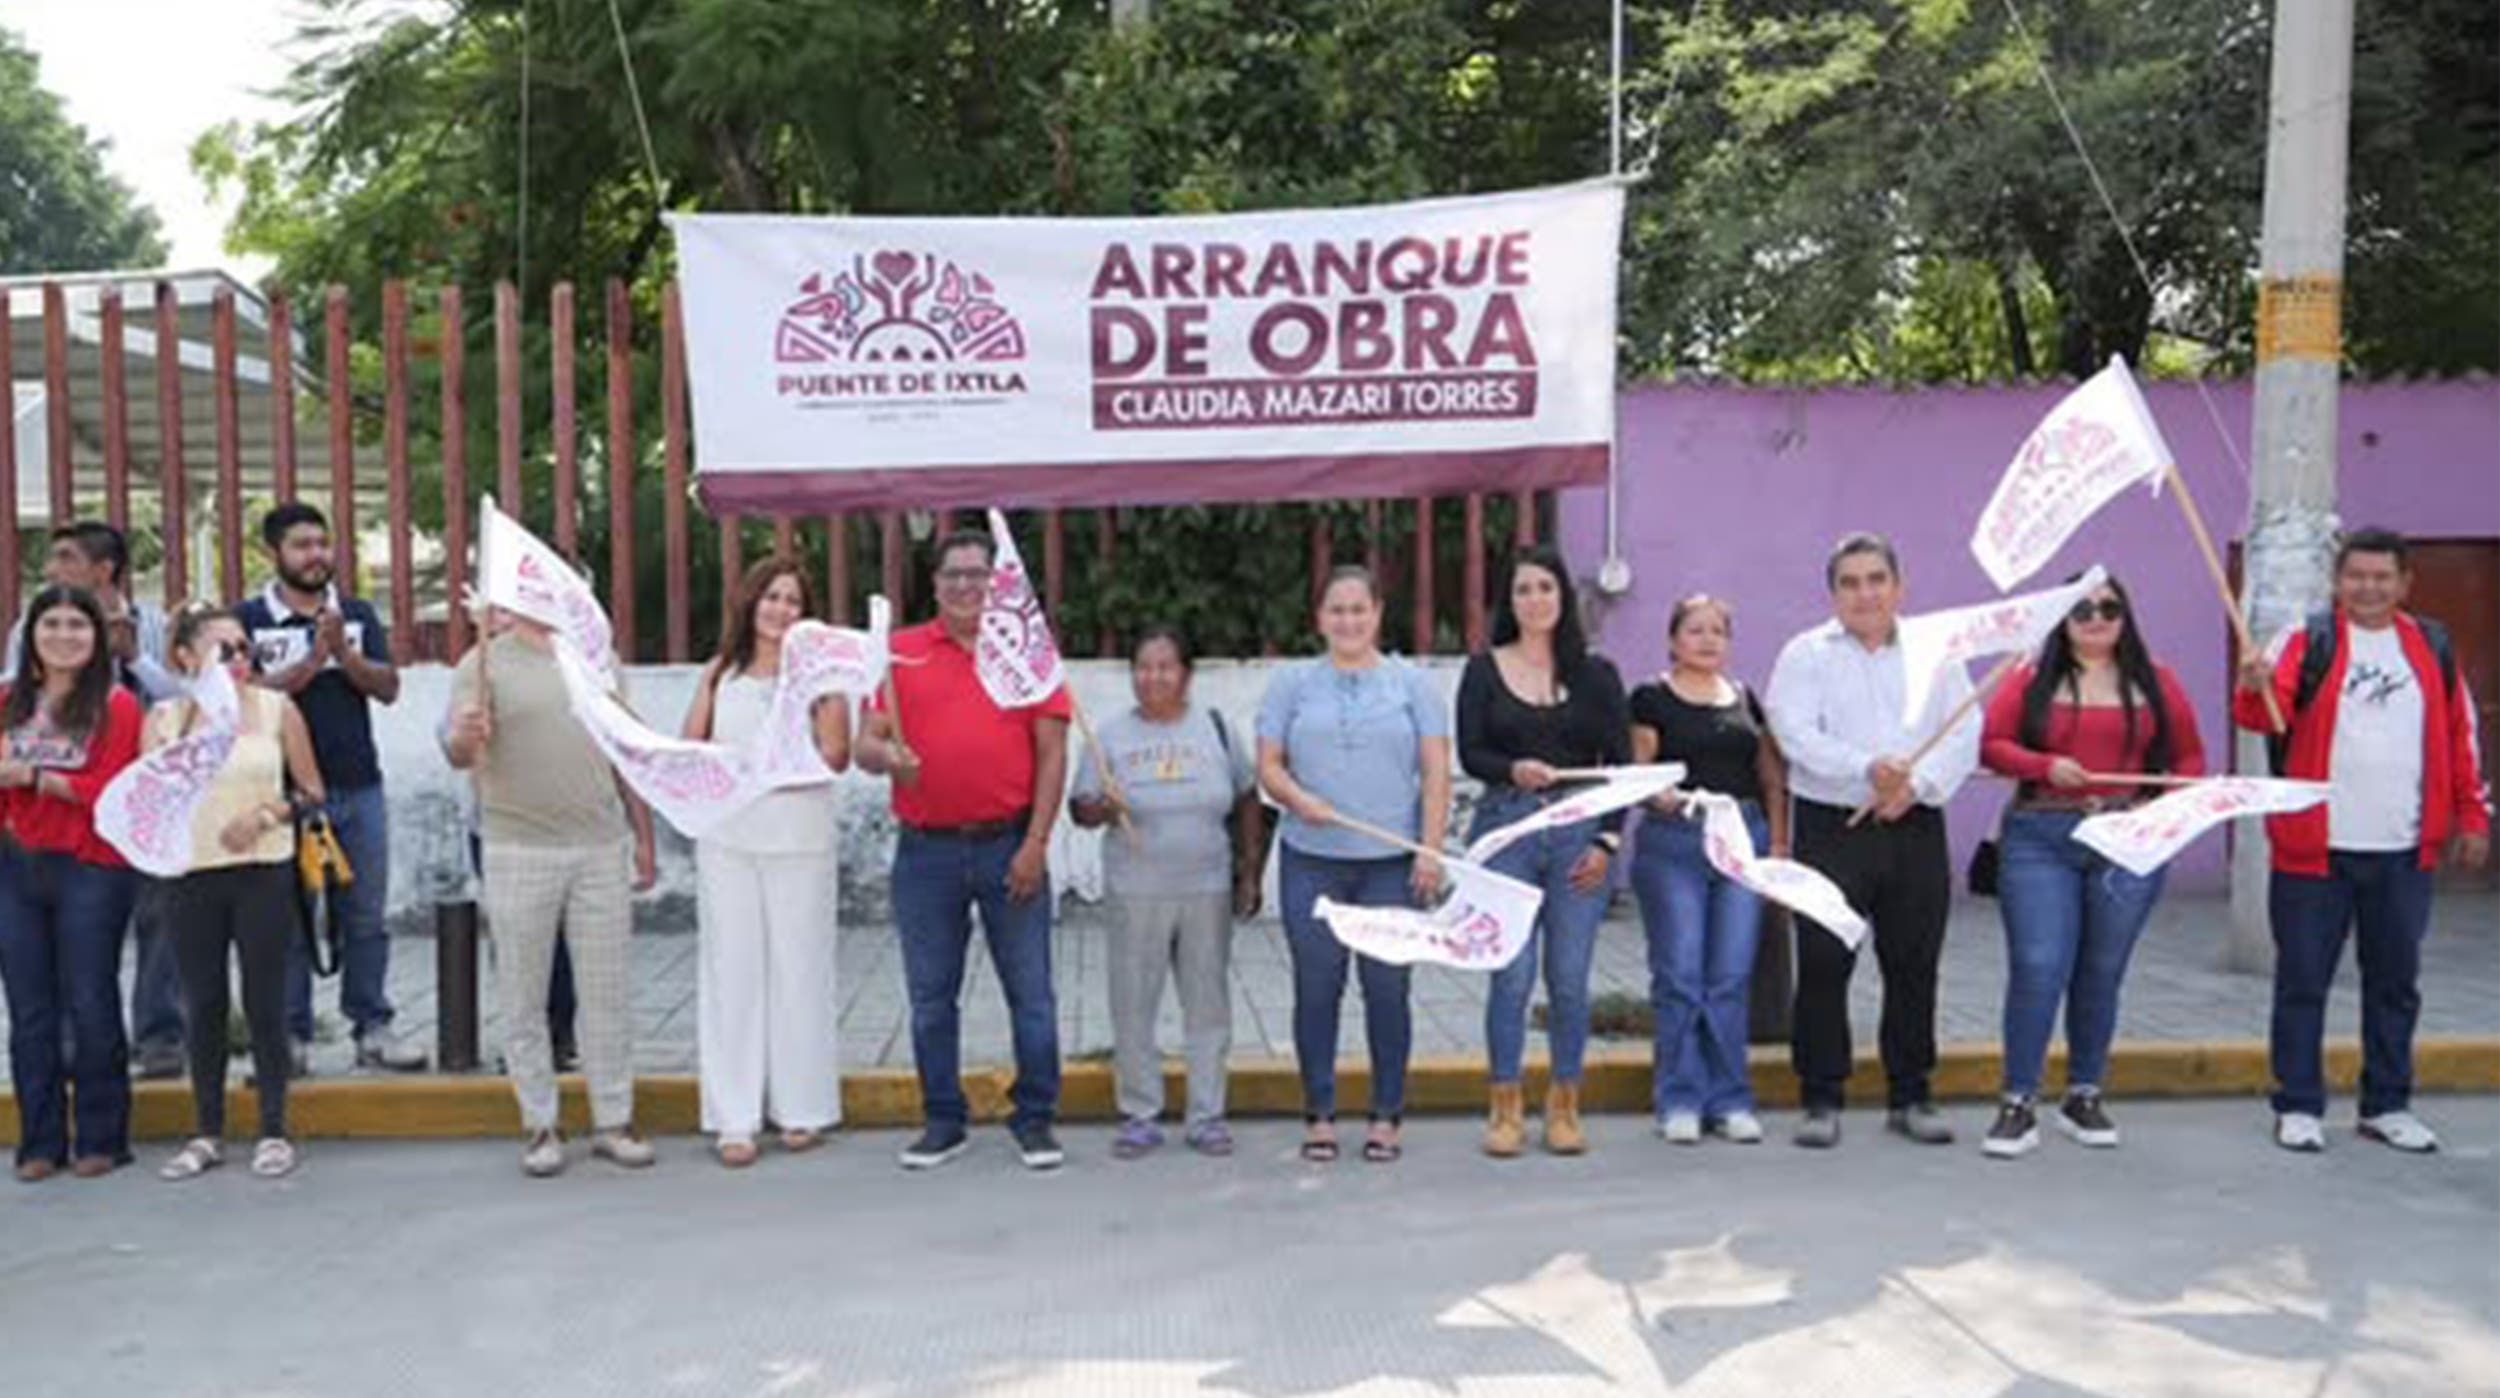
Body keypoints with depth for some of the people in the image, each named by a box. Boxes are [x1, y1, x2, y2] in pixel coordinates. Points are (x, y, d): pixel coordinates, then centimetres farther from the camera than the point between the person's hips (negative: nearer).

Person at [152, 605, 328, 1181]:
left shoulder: (276, 708, 2)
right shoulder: (164, 717, 4)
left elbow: (312, 791, 5)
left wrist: (266, 813, -12)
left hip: (263, 872, -1)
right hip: (189, 873, 1)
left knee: (264, 1000, 2)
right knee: (203, 1004, 7)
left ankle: (274, 1130, 11)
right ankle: (207, 1132, 18)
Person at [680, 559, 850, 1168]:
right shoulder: (720, 671, 12)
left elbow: (835, 754, -8)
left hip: (799, 837, -3)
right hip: (726, 837, 3)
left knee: (799, 967, 2)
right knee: (732, 969, 2)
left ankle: (802, 1107, 13)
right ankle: (735, 1117, 7)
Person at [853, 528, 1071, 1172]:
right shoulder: (900, 652, 6)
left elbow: (1052, 752, 1)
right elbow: (866, 743, 4)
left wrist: (1036, 843, -6)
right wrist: (886, 756, -21)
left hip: (1010, 847, -1)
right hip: (926, 852, 1)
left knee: (1031, 991, 4)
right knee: (931, 996, 10)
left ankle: (1034, 1120, 16)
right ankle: (943, 1120, 23)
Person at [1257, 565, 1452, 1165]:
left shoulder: (1411, 684, 7)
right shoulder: (1293, 683, 9)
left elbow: (1436, 772, 3)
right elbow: (1268, 765, 5)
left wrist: (1431, 848, -6)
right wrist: (1299, 799, -16)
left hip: (1391, 865, 0)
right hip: (1312, 862, 1)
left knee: (1387, 987, 2)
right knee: (1317, 987, 4)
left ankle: (1386, 1117, 14)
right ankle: (1319, 1115, 14)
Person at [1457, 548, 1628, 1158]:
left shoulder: (1596, 673, 9)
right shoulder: (1484, 669, 7)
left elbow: (1619, 763, 8)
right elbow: (1469, 753, 0)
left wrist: (1608, 839, -2)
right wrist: (1514, 770, -20)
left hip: (1580, 830, 1)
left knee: (1569, 978, 2)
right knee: (1512, 975, -4)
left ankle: (1564, 1106, 16)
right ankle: (1505, 1108, 10)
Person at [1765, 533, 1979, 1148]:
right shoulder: (1805, 654, 4)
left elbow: (1964, 736, 2)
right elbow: (1796, 734, -10)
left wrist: (1917, 784, -15)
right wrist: (1868, 769, -23)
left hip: (1916, 829, 3)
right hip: (1831, 828, -2)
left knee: (1915, 966, 8)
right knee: (1823, 966, -4)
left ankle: (1910, 1097, 20)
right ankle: (1821, 1100, 7)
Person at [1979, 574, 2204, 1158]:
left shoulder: (2155, 682, 9)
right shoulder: (2030, 679, 5)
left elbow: (2189, 755, 11)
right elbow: (1991, 744, 1)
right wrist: (2045, 766, -15)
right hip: (2040, 840, -2)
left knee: (2102, 972, 10)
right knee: (2037, 968, -9)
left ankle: (2084, 1097, 24)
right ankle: (2019, 1105, -1)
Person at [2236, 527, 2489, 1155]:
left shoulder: (2432, 646, 10)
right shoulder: (2310, 641, -2)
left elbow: (2461, 733, 15)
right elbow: (2269, 715, -16)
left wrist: (2472, 816, 12)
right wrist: (2256, 690, -38)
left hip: (2405, 851, 4)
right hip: (2316, 846, -3)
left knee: (2396, 982, 12)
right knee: (2303, 980, 3)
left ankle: (2387, 1106, 24)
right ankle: (2298, 1107, 13)